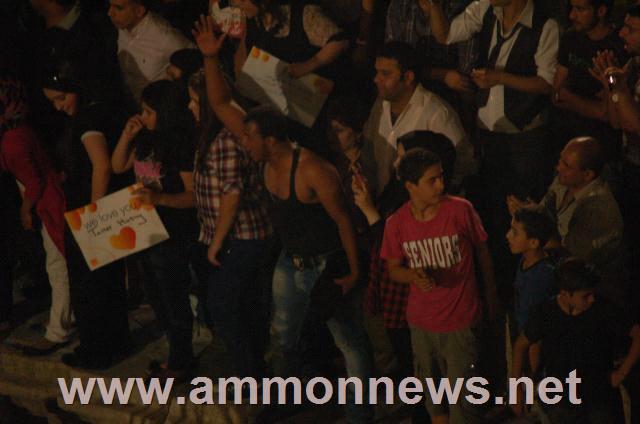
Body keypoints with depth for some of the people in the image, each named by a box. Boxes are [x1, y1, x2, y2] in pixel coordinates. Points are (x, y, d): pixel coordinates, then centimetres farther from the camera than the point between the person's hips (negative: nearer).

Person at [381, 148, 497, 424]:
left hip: (460, 320, -3)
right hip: (421, 321, 3)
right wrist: (414, 276, -19)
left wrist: (491, 297, 8)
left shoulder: (460, 210, -15)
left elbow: (482, 251, 0)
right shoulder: (397, 223, -8)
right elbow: (393, 269, 4)